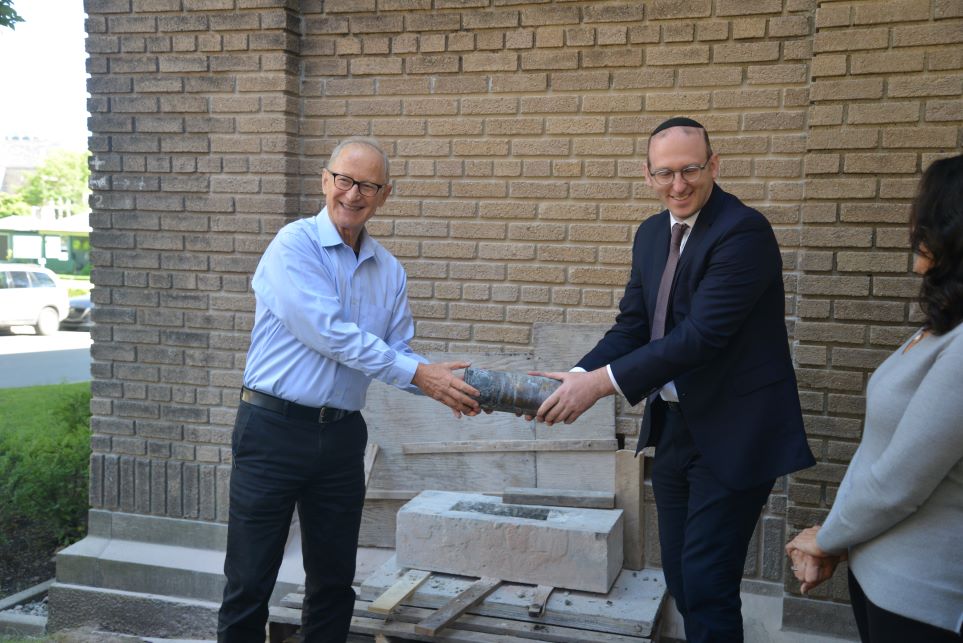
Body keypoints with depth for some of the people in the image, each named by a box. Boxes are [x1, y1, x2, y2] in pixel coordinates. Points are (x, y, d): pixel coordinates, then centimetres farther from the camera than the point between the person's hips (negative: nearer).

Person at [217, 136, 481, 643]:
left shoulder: (389, 271, 9)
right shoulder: (294, 246, -10)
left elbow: (396, 353, 9)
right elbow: (331, 334, -19)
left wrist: (445, 385, -11)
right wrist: (418, 374, -20)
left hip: (342, 435, 6)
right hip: (274, 428, -5)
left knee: (334, 581, 15)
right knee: (249, 584, 3)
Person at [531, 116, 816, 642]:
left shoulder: (744, 231, -18)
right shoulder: (651, 234, 8)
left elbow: (701, 334, -26)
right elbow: (632, 326, 5)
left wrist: (603, 382, -28)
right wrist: (577, 378, -13)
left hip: (731, 434, -7)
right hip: (672, 426, 8)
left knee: (707, 583, -3)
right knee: (680, 579, 16)